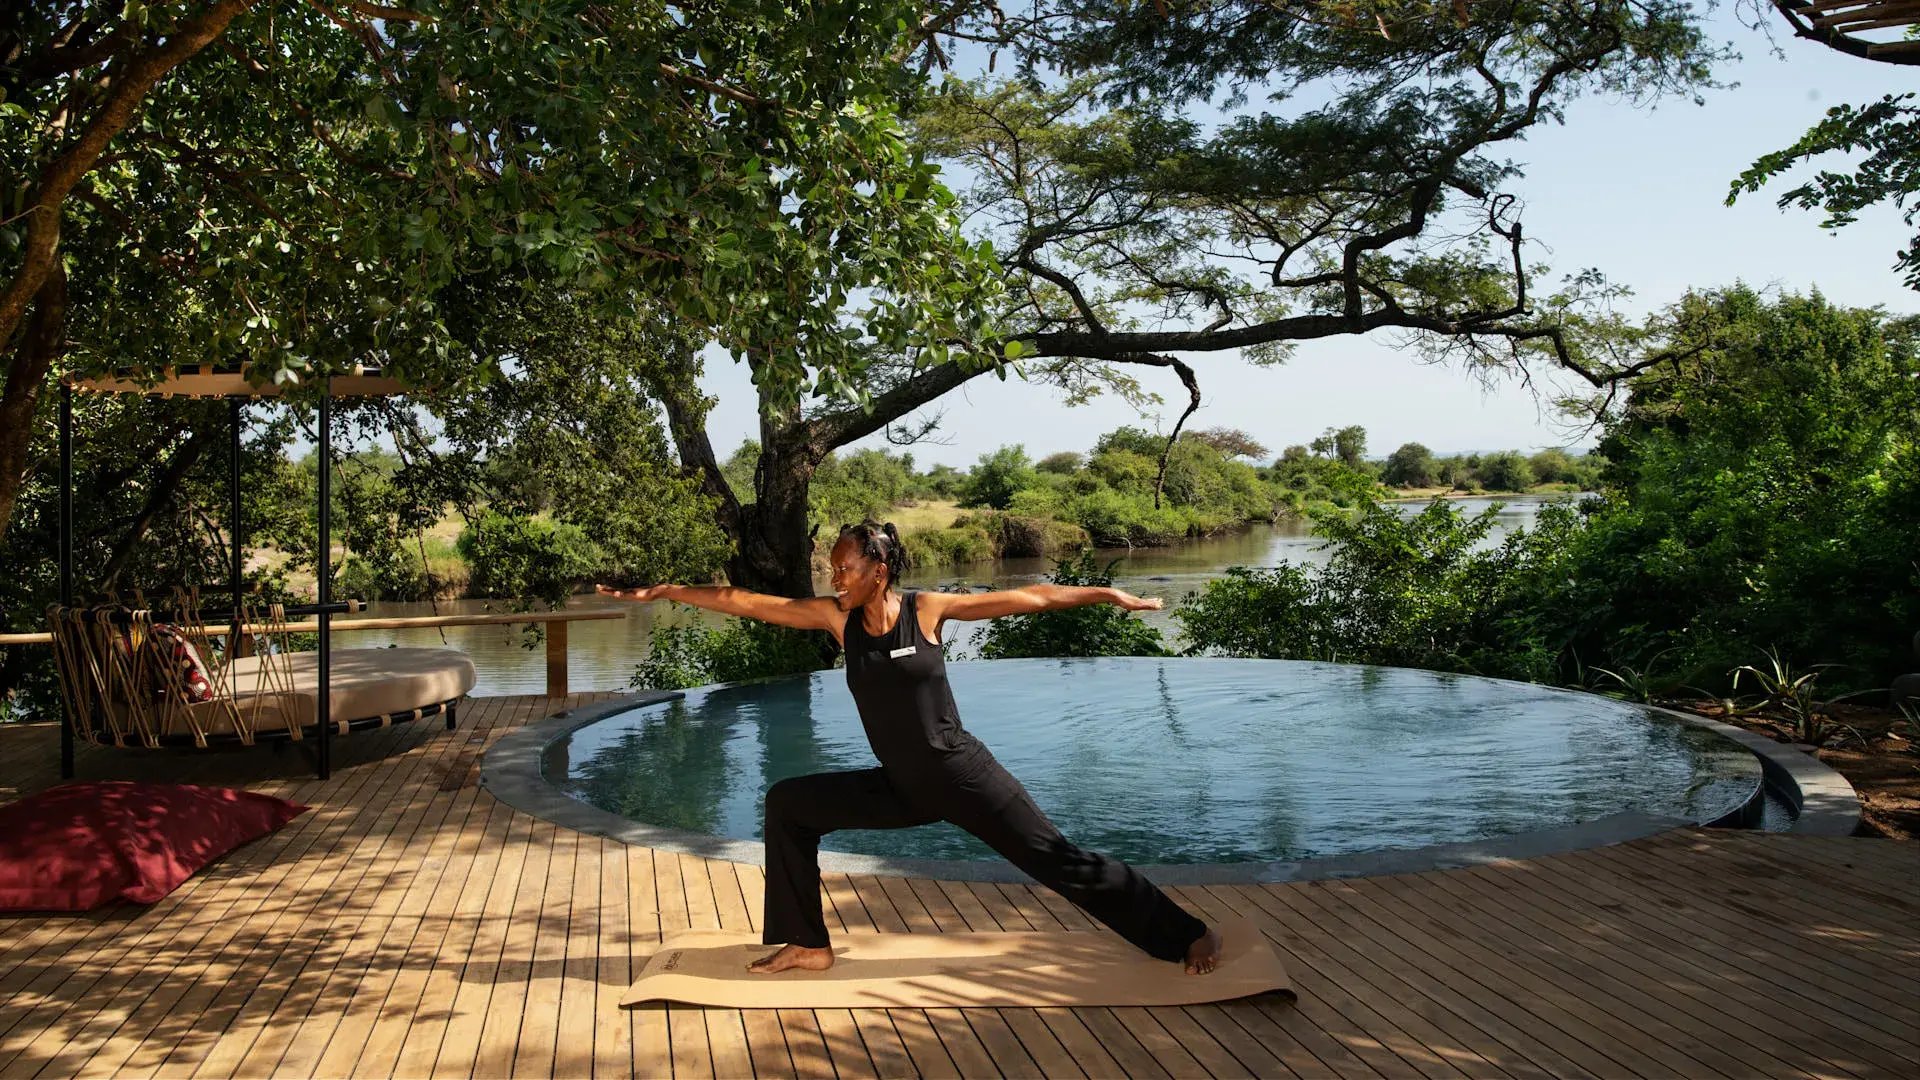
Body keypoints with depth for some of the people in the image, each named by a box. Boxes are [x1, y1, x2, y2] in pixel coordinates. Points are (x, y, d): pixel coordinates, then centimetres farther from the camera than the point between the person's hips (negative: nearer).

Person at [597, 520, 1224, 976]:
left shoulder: (927, 609, -11)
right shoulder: (837, 617, -3)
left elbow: (1028, 598, -7)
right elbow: (748, 603, -3)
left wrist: (1108, 594, -8)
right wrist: (664, 592, -4)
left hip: (961, 776, -4)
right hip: (901, 788, 5)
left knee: (1059, 861, -3)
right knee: (788, 805, 1)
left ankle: (1189, 936, 11)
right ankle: (808, 945, 10)